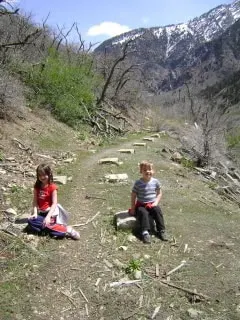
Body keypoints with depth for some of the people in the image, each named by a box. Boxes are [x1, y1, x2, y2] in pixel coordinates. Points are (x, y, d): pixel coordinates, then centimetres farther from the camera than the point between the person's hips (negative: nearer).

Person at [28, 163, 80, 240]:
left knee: (46, 224, -31)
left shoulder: (52, 187, -10)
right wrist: (35, 213, -15)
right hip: (41, 213, 6)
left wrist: (48, 216, -26)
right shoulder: (37, 186, 5)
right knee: (31, 221, -22)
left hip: (50, 211, -5)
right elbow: (35, 201, 0)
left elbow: (54, 203, -15)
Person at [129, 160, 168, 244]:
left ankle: (161, 230, -18)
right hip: (141, 205, -2)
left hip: (152, 204, 2)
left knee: (158, 210, -25)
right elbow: (133, 196, -3)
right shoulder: (138, 183, -9)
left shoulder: (155, 181, -1)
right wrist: (133, 208, -5)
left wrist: (156, 202, -6)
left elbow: (159, 193, 9)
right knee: (143, 213, -31)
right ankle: (145, 232, -36)